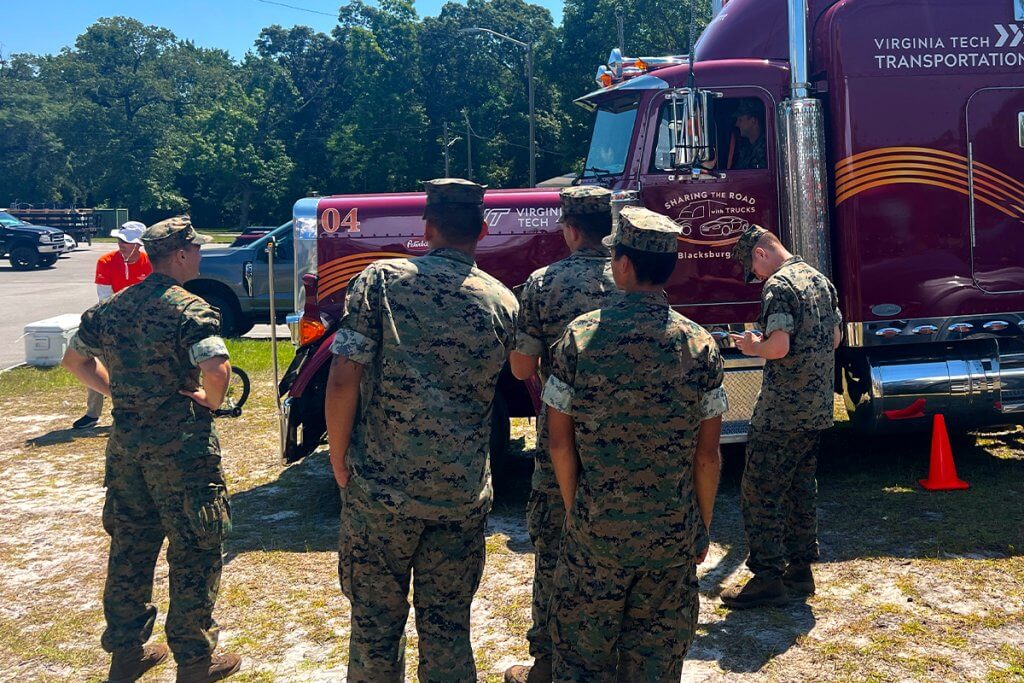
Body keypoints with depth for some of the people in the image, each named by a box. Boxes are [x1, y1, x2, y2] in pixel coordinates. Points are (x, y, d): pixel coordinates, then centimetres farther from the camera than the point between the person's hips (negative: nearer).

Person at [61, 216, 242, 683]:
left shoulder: (112, 308, 7)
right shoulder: (188, 309, -16)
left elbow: (75, 359, 18)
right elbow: (217, 369, -30)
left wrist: (117, 392, 14)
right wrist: (211, 400, -11)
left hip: (126, 443, 7)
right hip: (181, 447, -7)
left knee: (130, 546, 18)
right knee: (194, 554, 5)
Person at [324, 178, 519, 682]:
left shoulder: (380, 280, -6)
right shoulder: (502, 302, 2)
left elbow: (342, 381, -11)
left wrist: (339, 463, 0)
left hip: (380, 488, -2)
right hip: (463, 493, 2)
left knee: (376, 623, 15)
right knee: (448, 628, 15)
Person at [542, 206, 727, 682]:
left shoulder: (581, 336, -9)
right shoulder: (700, 344, -6)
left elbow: (560, 441, -6)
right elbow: (707, 454, -2)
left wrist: (576, 510, 8)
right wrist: (703, 528, 10)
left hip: (595, 531, -1)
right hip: (674, 533, 2)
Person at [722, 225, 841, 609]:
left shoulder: (778, 285, -15)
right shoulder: (821, 280, 12)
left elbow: (779, 346, -24)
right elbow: (834, 338, 19)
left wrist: (752, 347, -3)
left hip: (780, 411, -9)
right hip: (817, 408, 9)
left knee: (760, 493, -2)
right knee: (801, 487, 17)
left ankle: (768, 579, 0)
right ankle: (801, 569, 24)